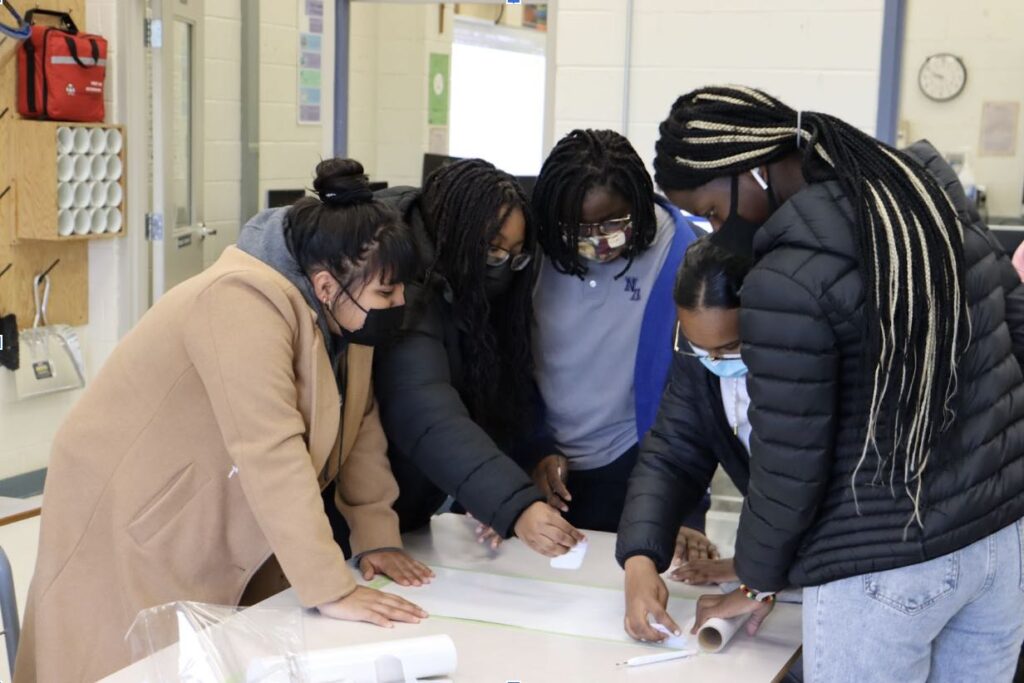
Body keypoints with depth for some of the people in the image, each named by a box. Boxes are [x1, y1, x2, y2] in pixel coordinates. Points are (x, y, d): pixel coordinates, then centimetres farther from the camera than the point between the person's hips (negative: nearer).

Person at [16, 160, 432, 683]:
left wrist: (378, 536, -3)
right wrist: (331, 590, -36)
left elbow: (359, 420, 4)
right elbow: (271, 454, -35)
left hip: (225, 530, 8)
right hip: (133, 521, -7)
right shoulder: (244, 303, -29)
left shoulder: (343, 307, -3)